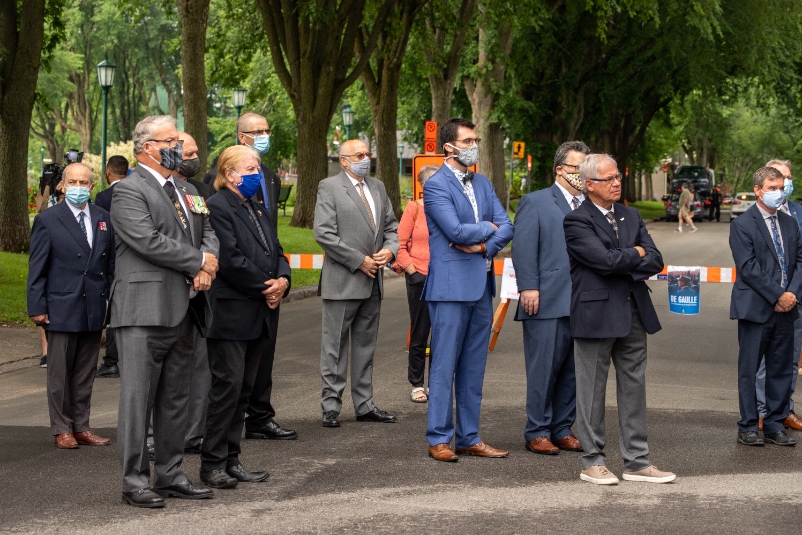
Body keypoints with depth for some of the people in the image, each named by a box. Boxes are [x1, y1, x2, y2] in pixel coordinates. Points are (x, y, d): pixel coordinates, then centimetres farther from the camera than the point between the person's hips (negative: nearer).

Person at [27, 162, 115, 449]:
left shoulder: (104, 219, 9)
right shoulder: (48, 220, -3)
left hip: (94, 309, 4)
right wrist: (37, 307, -7)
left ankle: (81, 426, 18)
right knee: (59, 373, 4)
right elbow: (37, 269, -3)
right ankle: (62, 429, 12)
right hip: (61, 309, -4)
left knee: (85, 373, 10)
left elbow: (111, 264, 11)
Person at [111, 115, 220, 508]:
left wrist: (207, 265, -6)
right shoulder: (128, 191, -8)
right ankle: (134, 481, 1)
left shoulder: (187, 190, 19)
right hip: (144, 310, -8)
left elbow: (208, 234, 16)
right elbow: (148, 241, -19)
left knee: (175, 398, 13)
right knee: (138, 398, -4)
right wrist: (198, 262, -11)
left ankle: (171, 475, 21)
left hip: (182, 310, 8)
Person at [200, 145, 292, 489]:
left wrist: (282, 280, -3)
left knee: (244, 389, 10)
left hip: (258, 315, 9)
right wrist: (265, 288, -12)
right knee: (227, 387, -7)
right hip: (231, 315, -9)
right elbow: (231, 259, -18)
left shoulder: (256, 209, 19)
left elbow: (275, 252, 18)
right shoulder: (217, 207, -10)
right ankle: (212, 464, -1)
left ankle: (231, 461, 15)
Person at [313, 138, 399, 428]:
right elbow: (324, 233, -14)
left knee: (365, 344, 12)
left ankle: (364, 404, 18)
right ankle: (331, 406, 3)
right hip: (342, 281, -6)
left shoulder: (378, 187, 15)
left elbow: (392, 226, 19)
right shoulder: (329, 187, -6)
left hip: (373, 282, 7)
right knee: (335, 346, -1)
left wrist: (390, 249, -3)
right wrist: (359, 261, -15)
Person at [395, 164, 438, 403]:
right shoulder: (414, 208, -1)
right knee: (419, 334, 5)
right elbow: (399, 244, -2)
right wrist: (412, 269, -8)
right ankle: (417, 384, 16)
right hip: (420, 279, -2)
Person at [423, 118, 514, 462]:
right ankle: (439, 439, 3)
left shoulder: (482, 184, 15)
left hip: (481, 285, 7)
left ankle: (469, 437, 16)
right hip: (451, 287, -7)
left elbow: (506, 228, 8)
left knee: (474, 367, 10)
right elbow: (456, 230, -19)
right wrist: (488, 228, -2)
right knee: (444, 366, -3)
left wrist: (483, 246, -10)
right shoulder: (436, 185, -8)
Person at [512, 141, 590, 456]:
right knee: (544, 368, -3)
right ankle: (537, 433, 6)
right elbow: (523, 247, -5)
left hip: (584, 304, 5)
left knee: (574, 371, 8)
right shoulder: (535, 203, 3)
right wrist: (528, 288, -14)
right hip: (547, 303, -5)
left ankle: (562, 430, 18)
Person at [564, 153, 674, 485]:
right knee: (592, 390, 2)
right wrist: (636, 254, -2)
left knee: (634, 388, 8)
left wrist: (626, 266, -11)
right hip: (596, 315, -6)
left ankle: (637, 462, 14)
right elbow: (606, 260, -19)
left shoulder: (631, 217, 14)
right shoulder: (577, 221, -7)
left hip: (633, 314, 6)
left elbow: (655, 261, 6)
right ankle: (592, 462, 10)